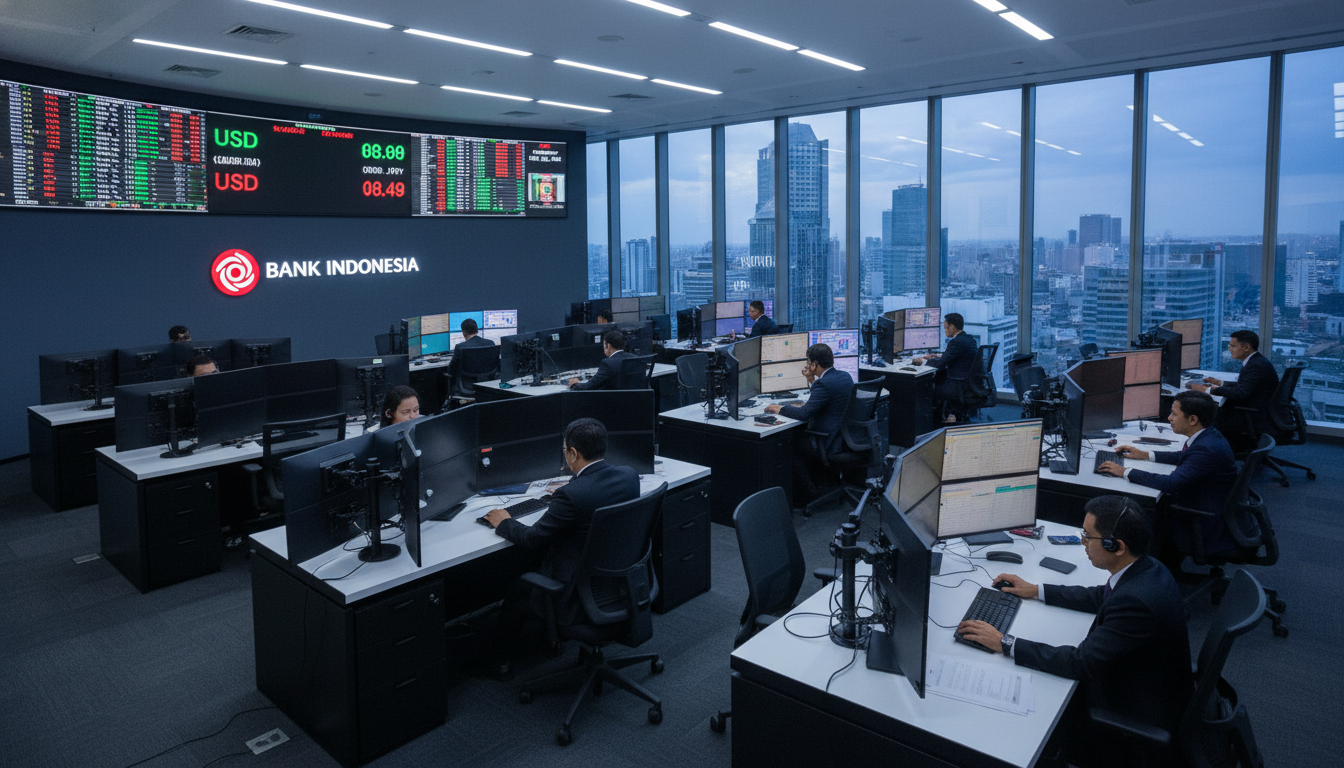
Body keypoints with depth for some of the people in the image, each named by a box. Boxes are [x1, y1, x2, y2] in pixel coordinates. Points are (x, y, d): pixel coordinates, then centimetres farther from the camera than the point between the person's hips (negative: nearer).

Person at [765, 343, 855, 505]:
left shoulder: (824, 383, -22)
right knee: (802, 435, 25)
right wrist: (812, 381, 14)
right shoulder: (845, 376, 7)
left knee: (793, 446, 6)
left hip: (831, 443, -10)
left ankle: (806, 493, 15)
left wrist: (780, 409, -9)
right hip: (848, 437, 10)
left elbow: (804, 414, -23)